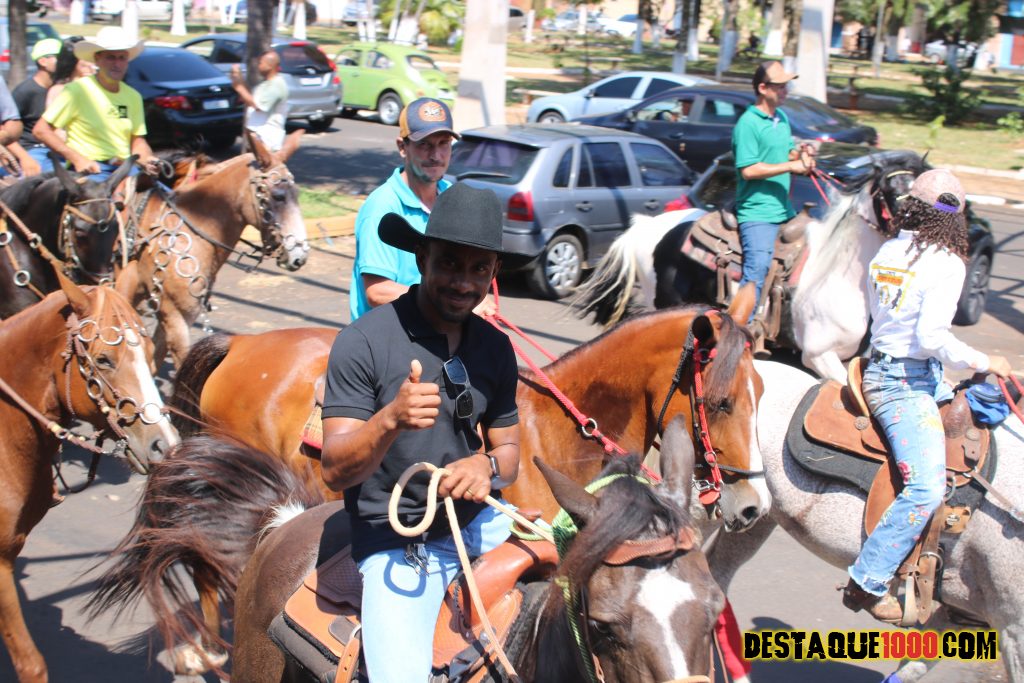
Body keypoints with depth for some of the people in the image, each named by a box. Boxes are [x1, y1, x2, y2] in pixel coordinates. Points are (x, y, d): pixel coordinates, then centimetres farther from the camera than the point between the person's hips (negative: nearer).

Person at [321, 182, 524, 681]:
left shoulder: (495, 348, 4)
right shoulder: (364, 342, -12)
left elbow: (508, 451, 12)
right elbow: (335, 472, -16)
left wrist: (488, 464, -12)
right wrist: (391, 419, -35)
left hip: (477, 522, 5)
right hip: (395, 541, -5)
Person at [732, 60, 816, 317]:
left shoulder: (783, 118, 14)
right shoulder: (748, 124, -13)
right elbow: (748, 170, -20)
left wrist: (800, 154, 1)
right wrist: (791, 165, -19)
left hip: (783, 209, 9)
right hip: (756, 213, -9)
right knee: (757, 269, -18)